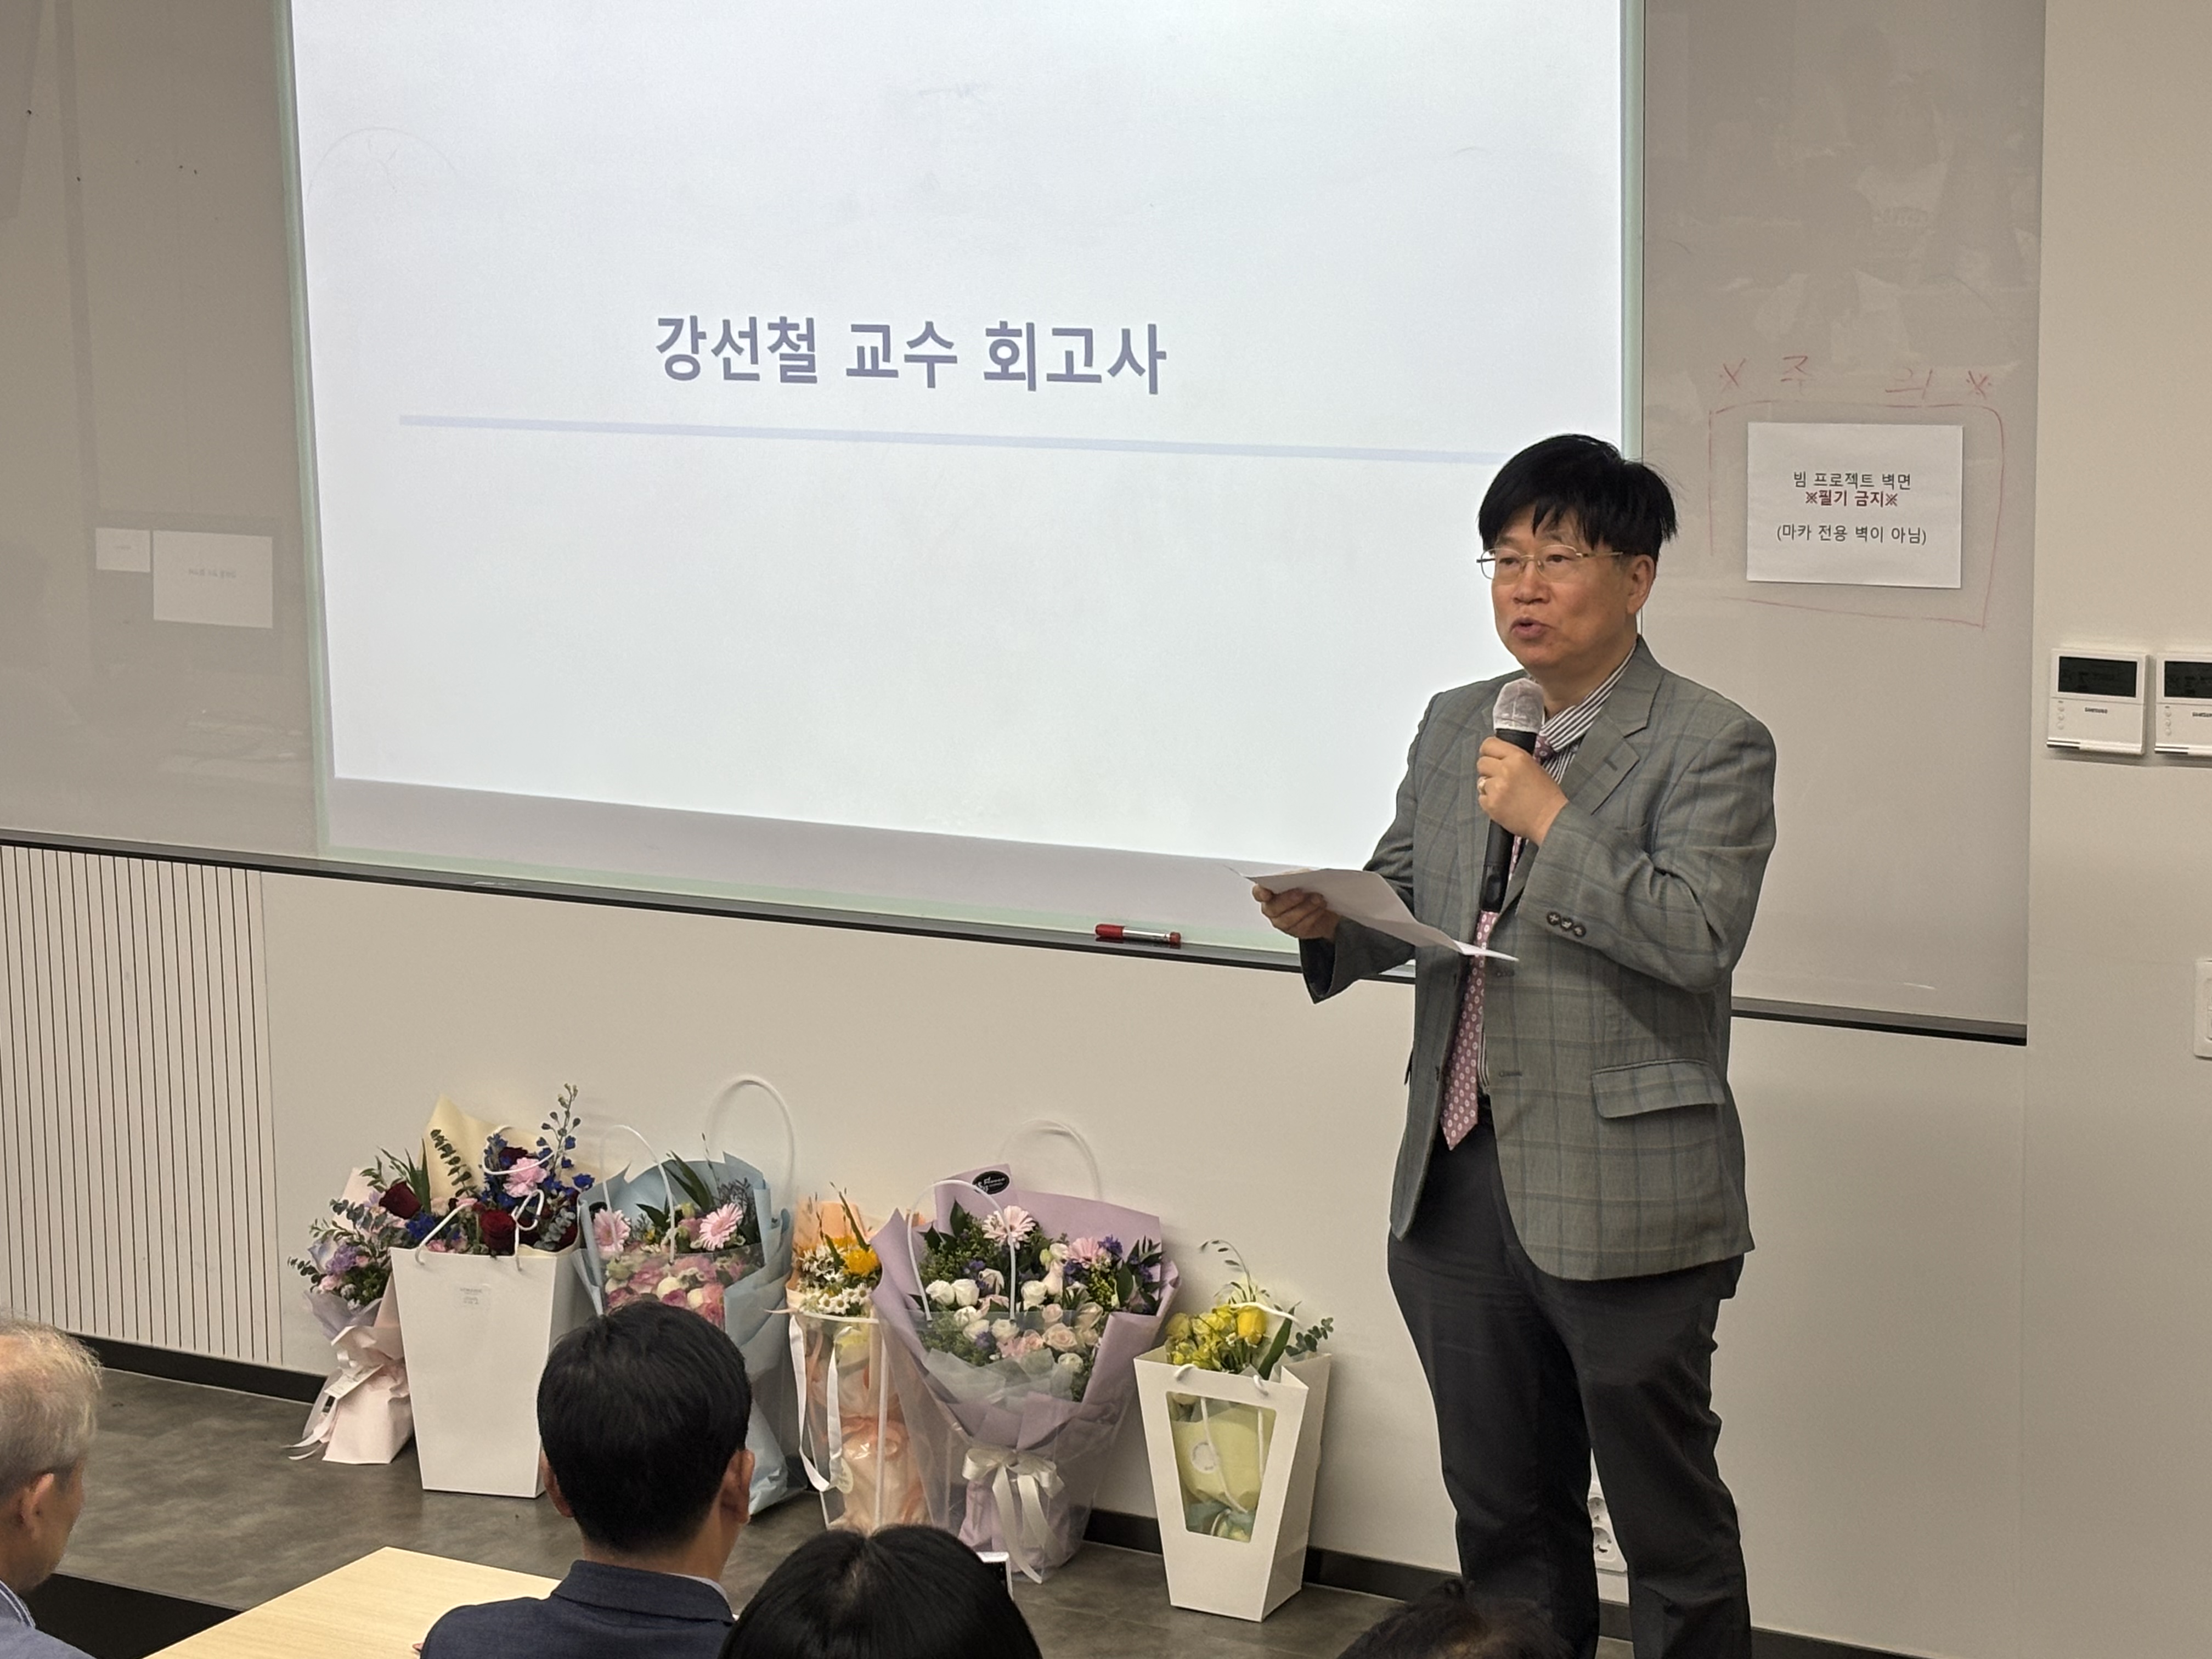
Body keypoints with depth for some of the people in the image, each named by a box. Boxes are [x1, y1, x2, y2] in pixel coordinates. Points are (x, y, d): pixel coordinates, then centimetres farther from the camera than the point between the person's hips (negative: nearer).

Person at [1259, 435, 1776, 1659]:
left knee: (1668, 1516, 5)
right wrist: (1327, 921, -4)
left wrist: (1552, 822, -20)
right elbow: (1401, 895, 18)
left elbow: (1699, 935, -19)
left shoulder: (1712, 747, -8)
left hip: (1623, 1201, -6)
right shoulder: (1455, 728, 12)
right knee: (1502, 1512, 18)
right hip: (1461, 1185, 7)